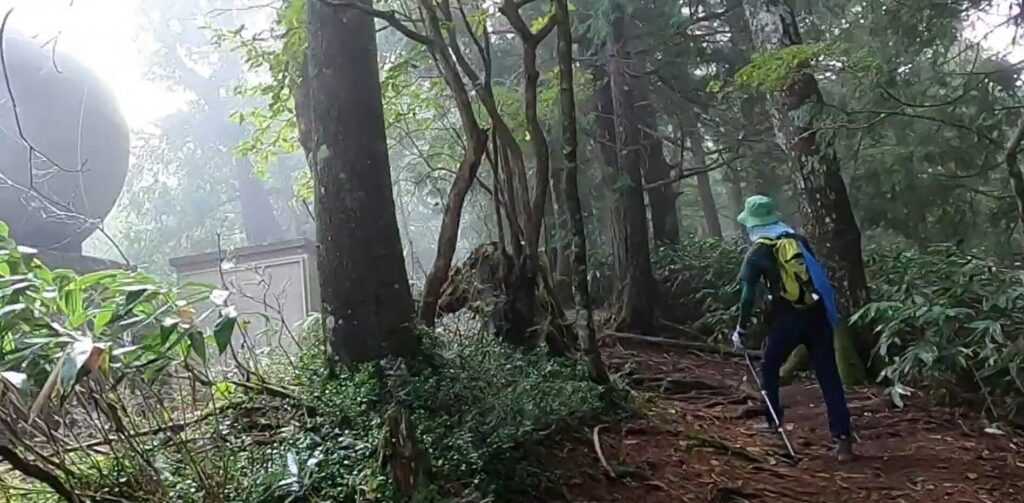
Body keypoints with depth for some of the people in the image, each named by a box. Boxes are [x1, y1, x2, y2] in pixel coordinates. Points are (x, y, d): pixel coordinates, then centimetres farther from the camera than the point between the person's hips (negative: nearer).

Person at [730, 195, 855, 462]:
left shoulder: (757, 252, 1)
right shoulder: (799, 239, 14)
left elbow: (748, 295, -3)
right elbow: (816, 276, 17)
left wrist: (741, 330, 5)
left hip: (787, 319, -4)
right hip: (817, 315, 4)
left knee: (769, 367, 20)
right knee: (829, 376, 4)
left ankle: (773, 422, 22)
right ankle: (842, 438, -1)